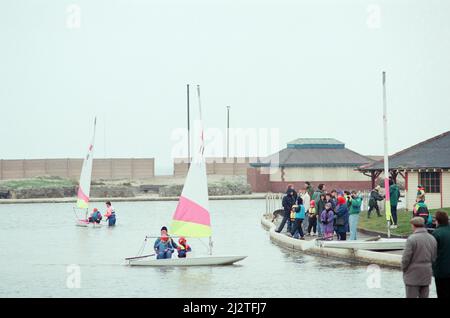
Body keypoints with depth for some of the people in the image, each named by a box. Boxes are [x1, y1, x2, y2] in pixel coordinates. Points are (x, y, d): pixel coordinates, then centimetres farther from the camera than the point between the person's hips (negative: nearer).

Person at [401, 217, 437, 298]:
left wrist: (403, 268, 1)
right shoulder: (432, 239, 5)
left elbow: (406, 258, -16)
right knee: (424, 296, 12)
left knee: (411, 296, 1)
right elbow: (434, 258, 9)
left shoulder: (412, 239, -16)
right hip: (427, 276, 6)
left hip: (413, 276, -6)